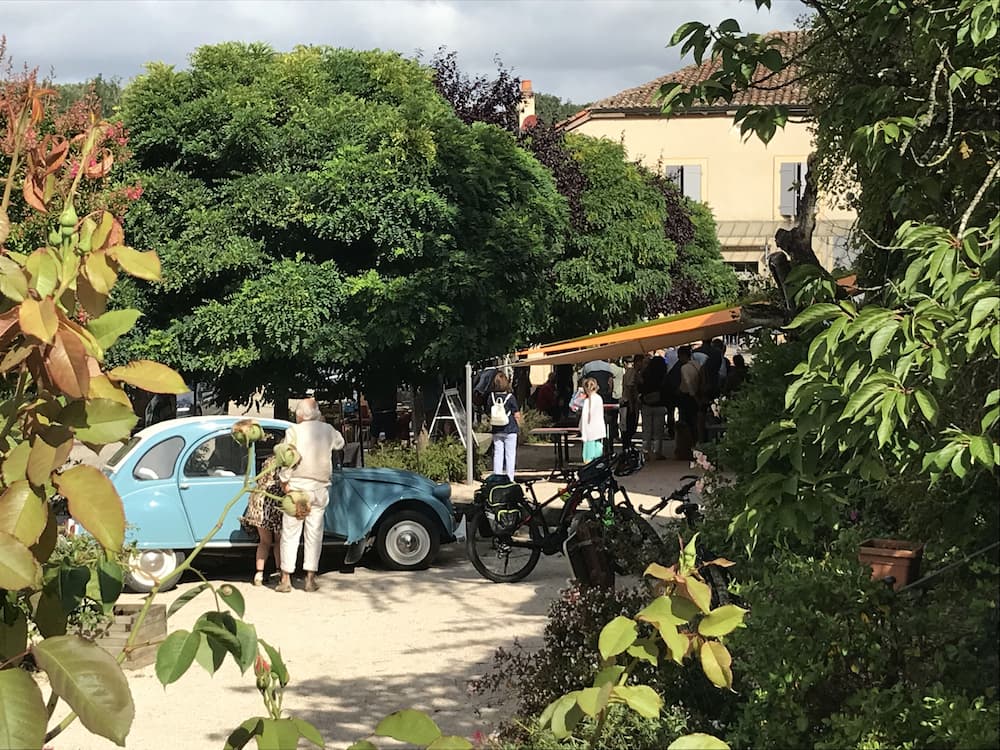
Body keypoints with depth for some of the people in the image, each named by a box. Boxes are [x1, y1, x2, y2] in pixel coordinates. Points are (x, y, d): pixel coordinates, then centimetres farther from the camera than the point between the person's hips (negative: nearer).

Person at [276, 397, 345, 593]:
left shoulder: (293, 431, -4)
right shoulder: (328, 430, 7)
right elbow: (340, 443, 27)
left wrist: (285, 481, -4)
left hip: (297, 485, -3)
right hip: (320, 488, 3)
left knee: (290, 533, 3)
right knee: (314, 533, 6)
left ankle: (286, 579, 3)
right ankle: (310, 578, 5)